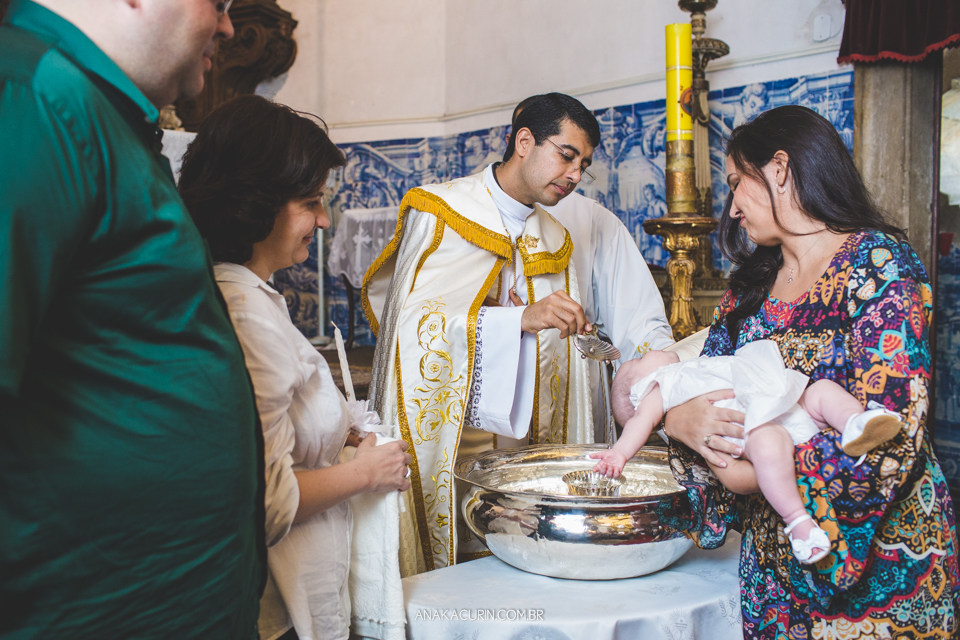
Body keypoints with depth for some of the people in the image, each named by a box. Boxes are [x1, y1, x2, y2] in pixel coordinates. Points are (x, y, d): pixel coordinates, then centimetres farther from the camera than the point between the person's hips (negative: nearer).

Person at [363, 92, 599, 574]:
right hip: (444, 439, -5)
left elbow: (561, 360, 15)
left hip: (519, 442, 5)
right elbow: (416, 322, -16)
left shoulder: (555, 243, 14)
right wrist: (521, 318, -22)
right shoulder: (442, 213, -5)